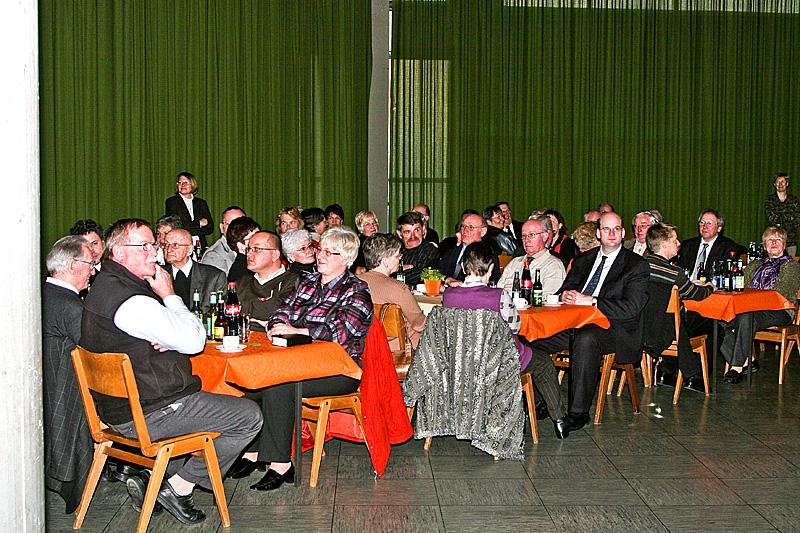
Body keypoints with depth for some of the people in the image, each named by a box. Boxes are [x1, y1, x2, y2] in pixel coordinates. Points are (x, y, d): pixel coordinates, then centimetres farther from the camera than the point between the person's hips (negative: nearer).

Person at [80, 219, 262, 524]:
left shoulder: (107, 284, 10)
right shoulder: (132, 300, -24)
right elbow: (195, 341, -19)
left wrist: (169, 341, -6)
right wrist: (169, 295, -9)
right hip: (146, 414, -10)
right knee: (249, 416, -4)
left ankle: (151, 477, 18)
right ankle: (178, 487, 3)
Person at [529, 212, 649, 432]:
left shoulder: (637, 266, 1)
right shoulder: (582, 260, 19)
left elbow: (630, 308, -11)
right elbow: (565, 289, 20)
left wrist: (589, 300, -17)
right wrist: (566, 295, -7)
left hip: (612, 329, -5)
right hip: (575, 323, 6)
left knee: (586, 339, -39)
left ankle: (578, 412, -31)